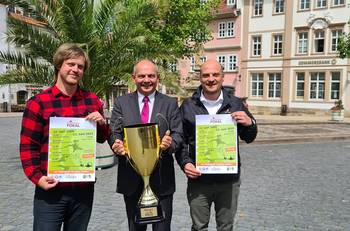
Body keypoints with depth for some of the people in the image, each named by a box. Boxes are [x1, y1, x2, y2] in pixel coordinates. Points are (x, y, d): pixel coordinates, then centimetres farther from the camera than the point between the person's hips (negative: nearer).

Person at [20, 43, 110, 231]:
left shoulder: (92, 101, 7)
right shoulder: (38, 102, -4)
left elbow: (101, 139, 15)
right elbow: (28, 145, -3)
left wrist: (102, 123, -6)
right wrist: (37, 177, -13)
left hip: (84, 188, 4)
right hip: (51, 189, -3)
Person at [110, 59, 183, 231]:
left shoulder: (170, 104, 5)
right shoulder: (121, 103, 7)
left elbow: (178, 134, 0)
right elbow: (114, 133, 2)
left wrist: (170, 143, -23)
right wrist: (116, 145, -20)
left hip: (161, 177, -1)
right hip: (131, 177, 1)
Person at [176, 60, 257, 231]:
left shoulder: (235, 104, 2)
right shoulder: (188, 106, 1)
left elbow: (249, 138, 7)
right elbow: (180, 140, 5)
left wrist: (249, 123, -15)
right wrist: (185, 163, -10)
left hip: (229, 179, 1)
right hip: (198, 179, 0)